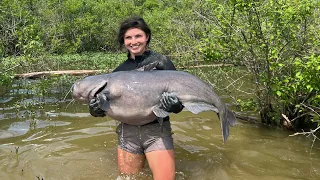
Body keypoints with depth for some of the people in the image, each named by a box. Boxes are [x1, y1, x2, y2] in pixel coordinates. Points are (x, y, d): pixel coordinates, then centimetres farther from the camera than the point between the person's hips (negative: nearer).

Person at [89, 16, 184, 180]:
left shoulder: (161, 62, -3)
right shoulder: (119, 71, 8)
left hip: (157, 130, -3)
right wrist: (96, 108, -13)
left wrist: (173, 105, -27)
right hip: (127, 131, 4)